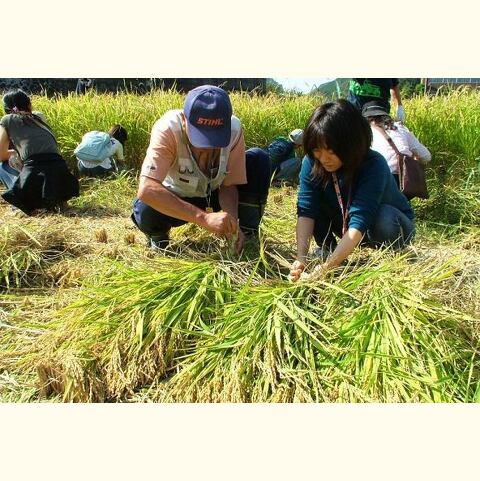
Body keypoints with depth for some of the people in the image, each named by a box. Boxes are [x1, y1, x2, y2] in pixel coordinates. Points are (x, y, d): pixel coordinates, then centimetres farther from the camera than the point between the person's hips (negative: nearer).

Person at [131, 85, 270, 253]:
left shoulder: (234, 129, -26)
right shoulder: (168, 129, -35)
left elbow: (229, 185, -17)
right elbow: (146, 189, -46)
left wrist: (232, 224, -37)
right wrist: (204, 218, -54)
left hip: (214, 193, 2)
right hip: (176, 198, -2)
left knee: (259, 161, -21)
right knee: (146, 212, -35)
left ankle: (247, 233, -1)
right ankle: (158, 235, 3)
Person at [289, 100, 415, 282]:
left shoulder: (374, 166, -34)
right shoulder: (312, 162, -22)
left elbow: (359, 222, -43)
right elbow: (306, 210, -29)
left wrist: (327, 267, -52)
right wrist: (300, 259, -43)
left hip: (392, 225, -3)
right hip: (345, 223, 3)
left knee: (384, 218, -38)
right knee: (314, 197, -22)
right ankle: (326, 249, -4)